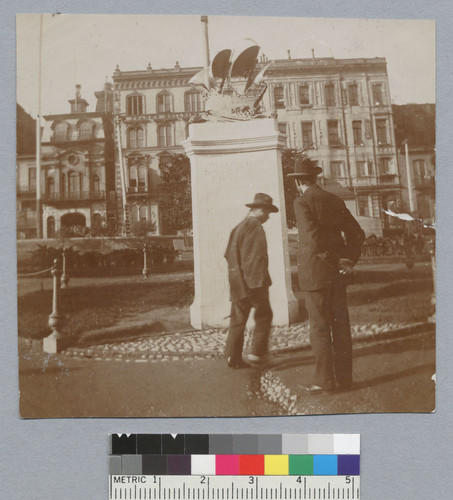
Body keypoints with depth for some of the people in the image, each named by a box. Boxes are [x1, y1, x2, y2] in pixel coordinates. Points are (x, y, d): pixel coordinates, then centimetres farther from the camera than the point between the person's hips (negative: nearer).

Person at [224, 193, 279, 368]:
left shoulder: (238, 227, 16)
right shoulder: (256, 226, -10)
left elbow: (229, 254, 18)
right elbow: (257, 257, -17)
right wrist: (260, 280, -16)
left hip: (237, 283, 8)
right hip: (253, 282, -8)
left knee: (238, 319, 9)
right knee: (264, 315, 5)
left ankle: (233, 357, 10)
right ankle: (257, 354, 3)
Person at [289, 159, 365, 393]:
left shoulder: (302, 202, -9)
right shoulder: (335, 200, 10)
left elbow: (313, 237, -21)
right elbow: (357, 233, 9)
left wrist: (337, 261, -11)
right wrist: (348, 259, 4)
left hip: (315, 273, -6)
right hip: (337, 274, 6)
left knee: (320, 327, 0)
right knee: (340, 325, 10)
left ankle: (324, 381, 6)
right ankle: (344, 378, 18)